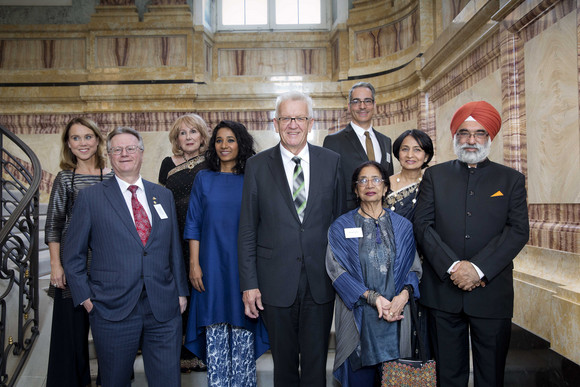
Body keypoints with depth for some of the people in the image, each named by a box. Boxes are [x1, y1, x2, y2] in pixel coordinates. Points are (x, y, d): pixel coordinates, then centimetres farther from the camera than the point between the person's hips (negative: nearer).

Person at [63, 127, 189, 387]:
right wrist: (85, 297, -1)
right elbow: (73, 255, 5)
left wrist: (181, 292, 9)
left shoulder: (163, 195, 11)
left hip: (164, 309, 2)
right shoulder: (90, 197, 2)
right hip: (113, 311, -2)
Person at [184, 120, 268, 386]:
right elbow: (193, 225, 5)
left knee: (242, 329, 4)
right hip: (212, 266, 1)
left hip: (243, 266, 0)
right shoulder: (204, 179, 7)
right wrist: (194, 264, -2)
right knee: (215, 332, 4)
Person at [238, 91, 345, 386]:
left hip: (320, 281, 1)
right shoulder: (257, 165, 0)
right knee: (284, 363, 14)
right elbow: (247, 231, 0)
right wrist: (249, 284, -4)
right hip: (276, 282, 0)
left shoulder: (331, 161, 3)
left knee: (316, 363, 11)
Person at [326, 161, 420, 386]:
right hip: (358, 318, -1)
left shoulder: (402, 226, 8)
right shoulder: (341, 227, 2)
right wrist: (372, 297, -16)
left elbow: (413, 268, 6)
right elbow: (337, 270, -5)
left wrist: (404, 295, -14)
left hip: (396, 316, 2)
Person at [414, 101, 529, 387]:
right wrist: (452, 266, -14)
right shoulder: (435, 175, 9)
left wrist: (479, 268, -15)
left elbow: (519, 231, -3)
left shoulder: (511, 179, 8)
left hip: (492, 293, 0)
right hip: (442, 290, 0)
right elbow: (423, 225, -1)